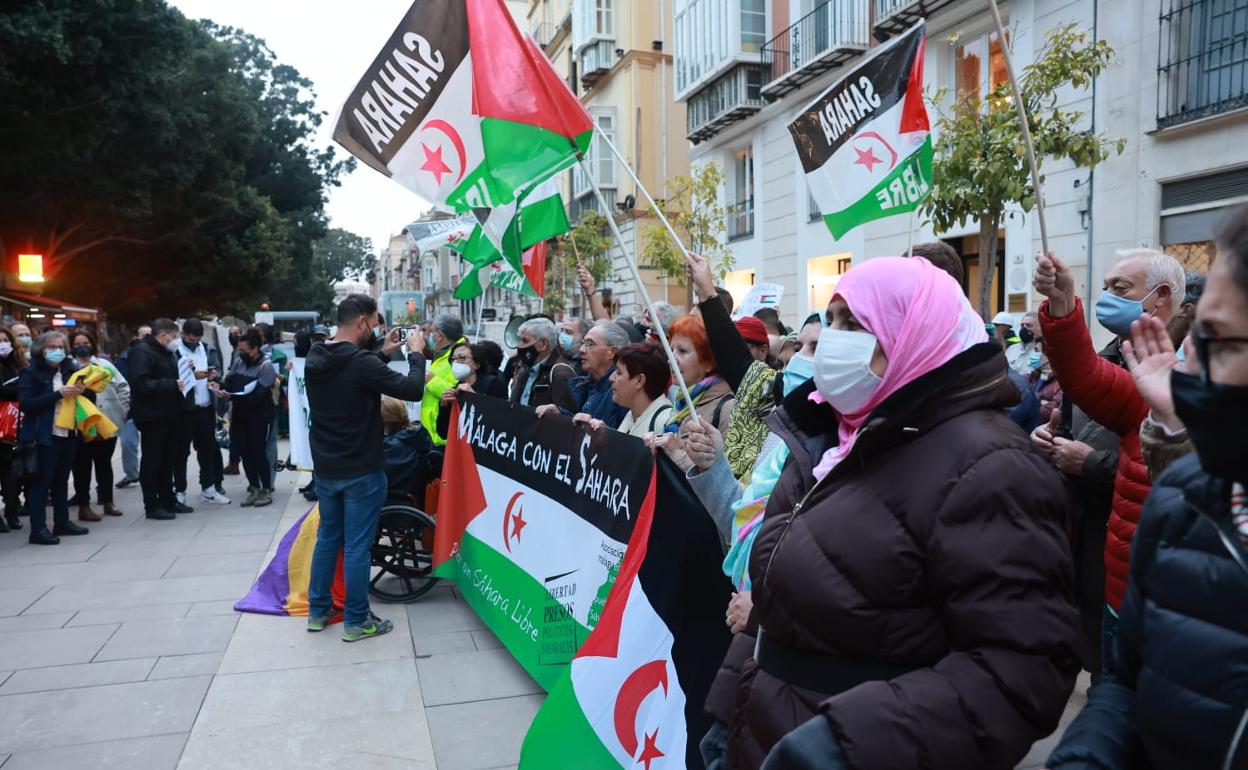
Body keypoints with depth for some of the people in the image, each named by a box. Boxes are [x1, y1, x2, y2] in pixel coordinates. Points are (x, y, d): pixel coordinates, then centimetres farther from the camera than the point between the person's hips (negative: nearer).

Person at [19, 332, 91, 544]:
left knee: (62, 479, 12)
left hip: (68, 433, 6)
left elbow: (81, 397, 20)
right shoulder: (30, 373, -4)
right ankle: (38, 529, -1)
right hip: (45, 436, -6)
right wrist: (58, 394, -22)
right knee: (42, 481, -4)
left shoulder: (69, 370, 13)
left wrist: (81, 391, -3)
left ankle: (62, 522, 21)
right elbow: (26, 403, -15)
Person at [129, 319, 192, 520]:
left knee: (167, 459, 15)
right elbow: (141, 383, -25)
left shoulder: (165, 352, 16)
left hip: (168, 415, 9)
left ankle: (168, 500, 25)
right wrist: (173, 385, -27)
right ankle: (152, 506, 7)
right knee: (152, 461, 0)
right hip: (151, 416, -9)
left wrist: (183, 378, 7)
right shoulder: (142, 352, -14)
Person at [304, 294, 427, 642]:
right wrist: (416, 353, -7)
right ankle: (356, 621, 12)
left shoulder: (315, 359, 1)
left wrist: (381, 353, 13)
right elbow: (412, 390, -22)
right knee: (357, 546, 2)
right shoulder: (361, 362, -23)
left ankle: (318, 610, 30)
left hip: (325, 468, 8)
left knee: (327, 537, 19)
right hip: (361, 471, -7)